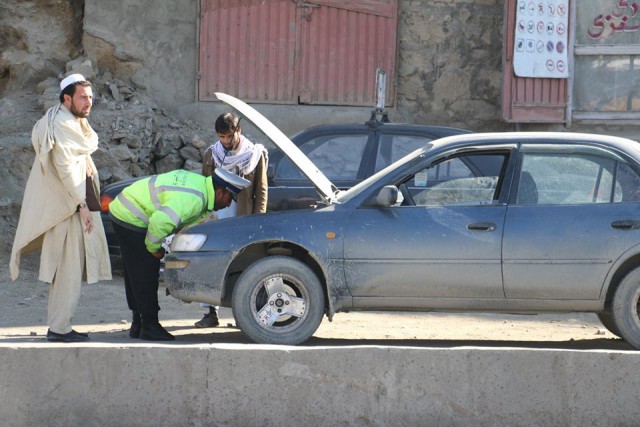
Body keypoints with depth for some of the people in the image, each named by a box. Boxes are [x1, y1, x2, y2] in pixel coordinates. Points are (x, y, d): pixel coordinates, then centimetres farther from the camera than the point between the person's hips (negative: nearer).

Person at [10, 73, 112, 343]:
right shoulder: (60, 126, -14)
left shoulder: (73, 124, 19)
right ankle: (58, 328, -8)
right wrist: (82, 204, -25)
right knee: (69, 269, -10)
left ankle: (59, 326, 15)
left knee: (67, 270, 11)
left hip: (71, 207, 10)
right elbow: (65, 168, -22)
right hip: (65, 208, -10)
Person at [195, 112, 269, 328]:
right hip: (216, 219, 2)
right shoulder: (211, 154, 10)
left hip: (242, 221, -2)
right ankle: (211, 313, 2)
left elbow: (261, 189, 5)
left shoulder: (254, 154, 3)